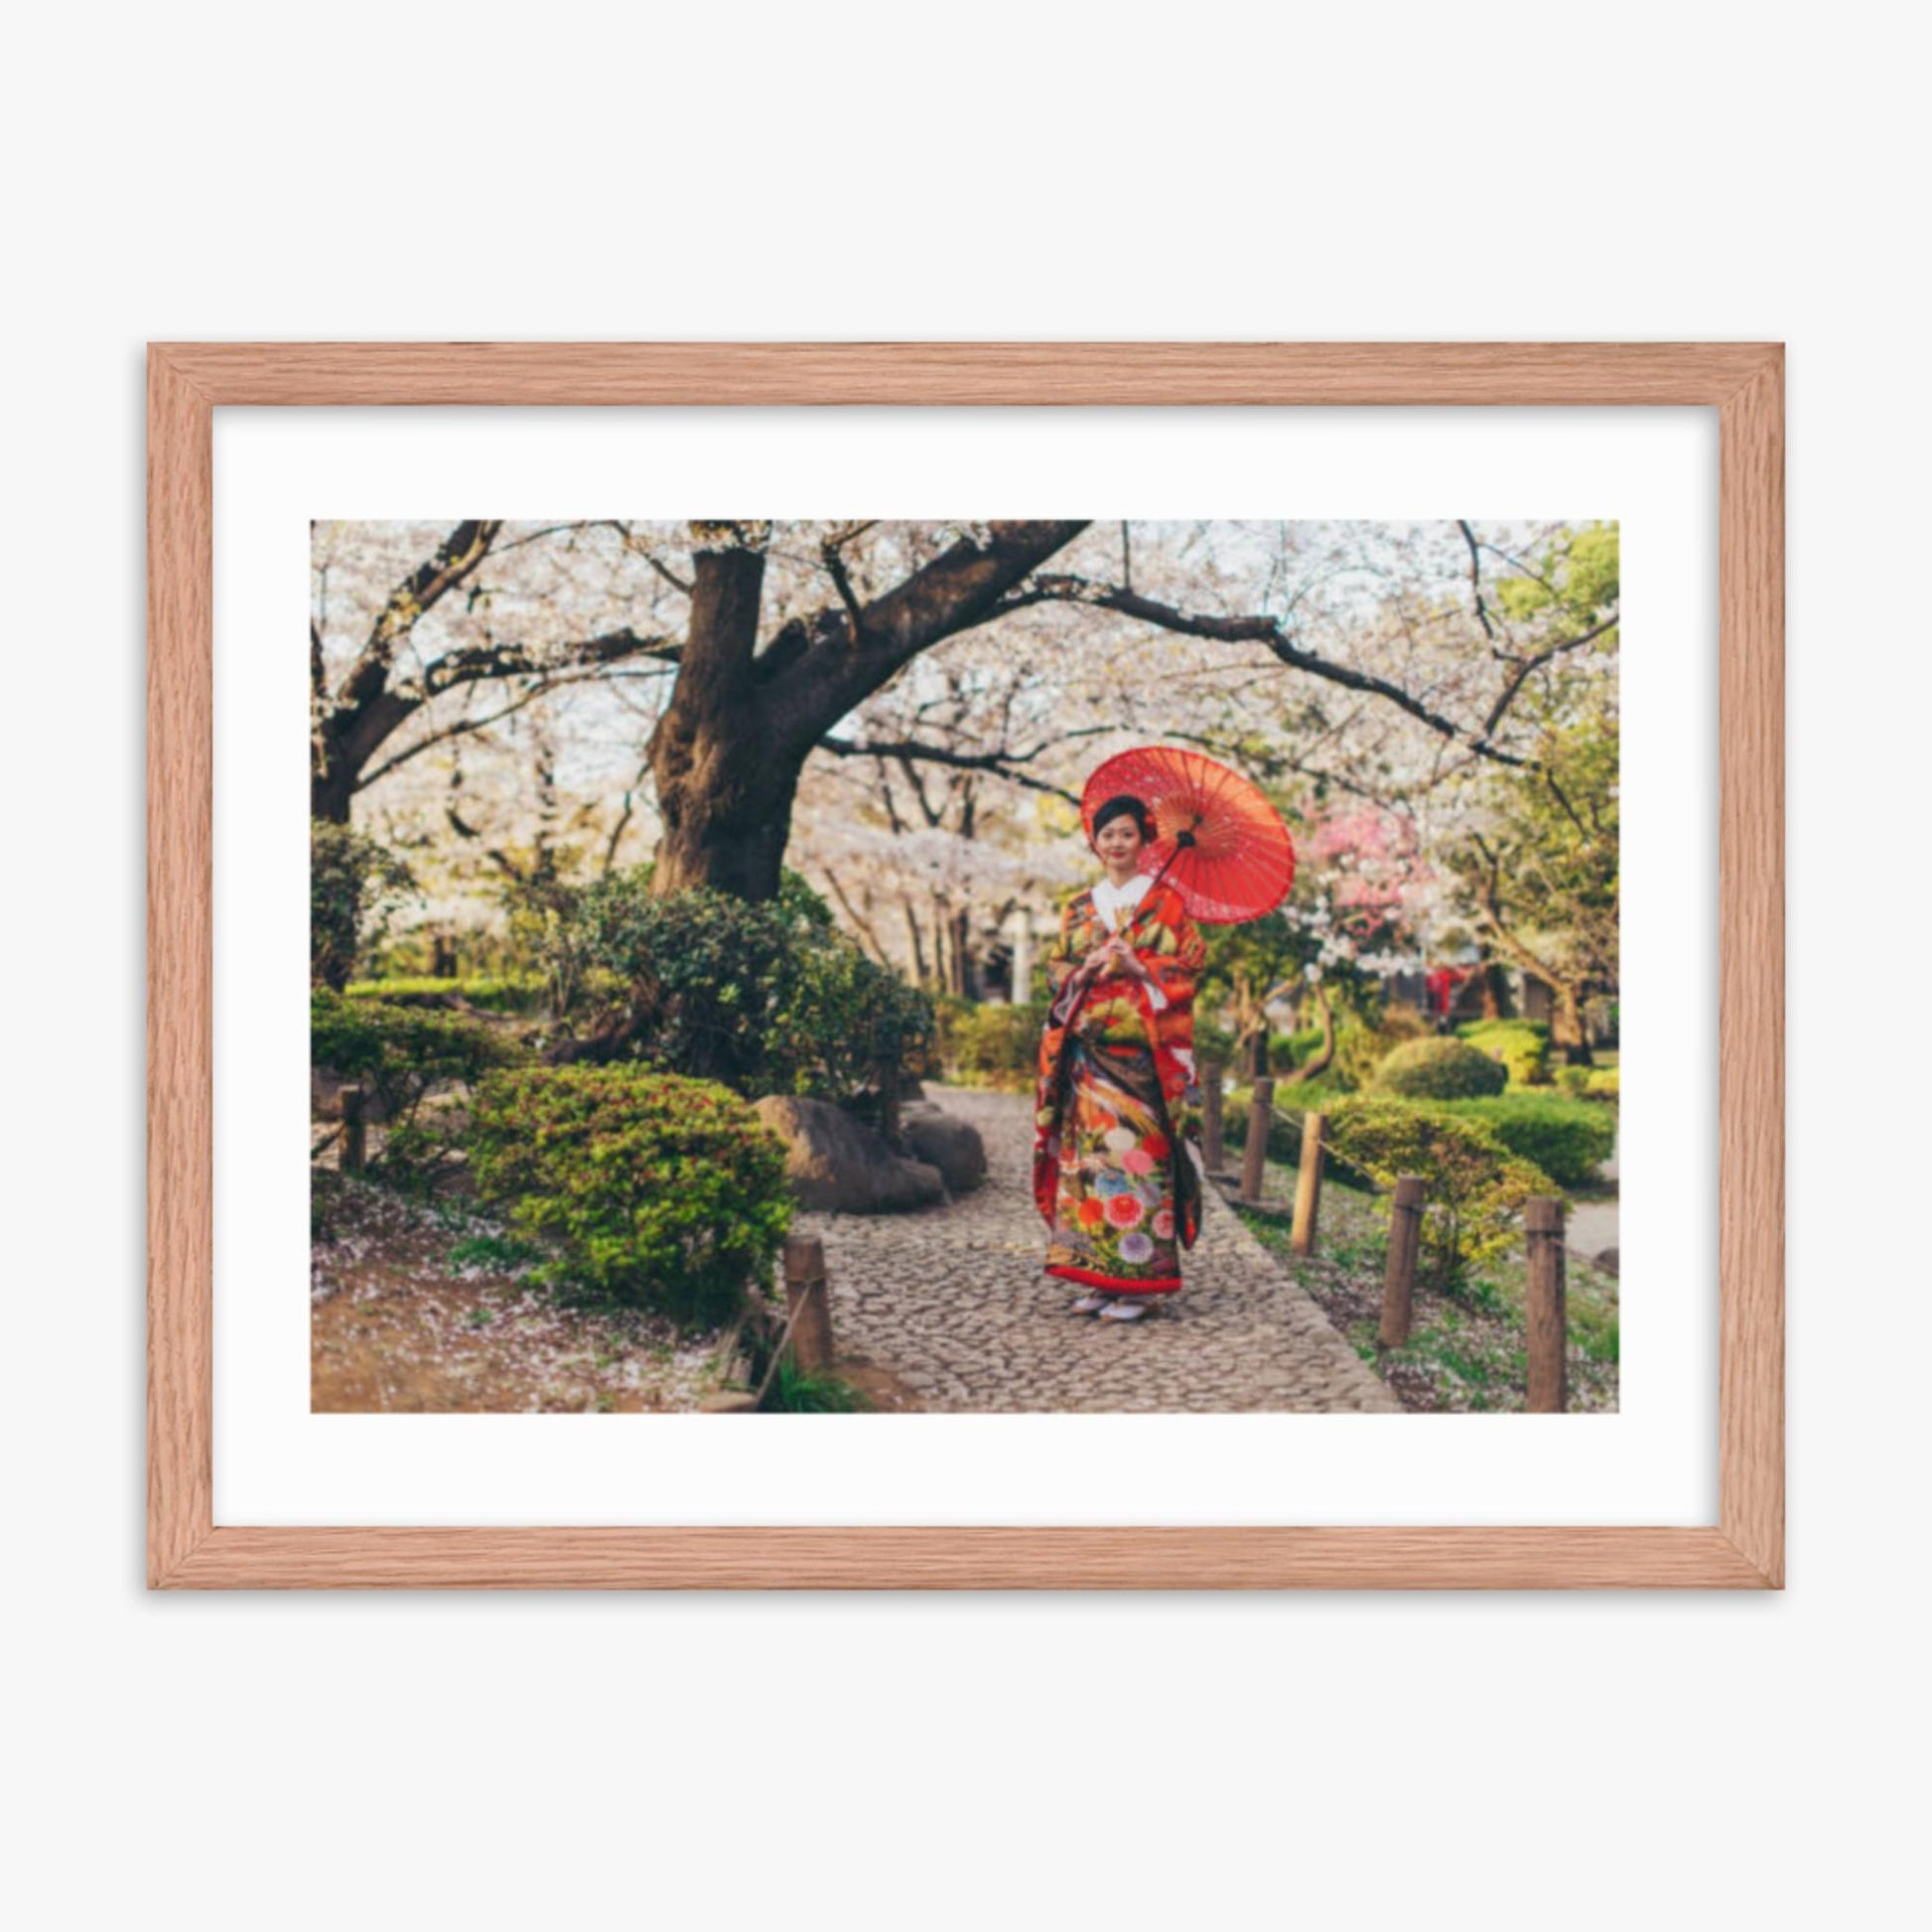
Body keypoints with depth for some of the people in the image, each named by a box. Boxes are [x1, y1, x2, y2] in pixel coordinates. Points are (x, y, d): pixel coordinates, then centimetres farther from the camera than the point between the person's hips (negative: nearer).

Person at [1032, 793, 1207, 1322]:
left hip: (1143, 1051, -4)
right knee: (1089, 1152, 1)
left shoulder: (1166, 900, 5)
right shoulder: (1079, 907, 16)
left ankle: (1141, 1280, -1)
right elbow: (1056, 968, 14)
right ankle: (1099, 1276, 8)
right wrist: (1086, 969, -6)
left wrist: (1137, 967, -14)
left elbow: (1190, 963, -1)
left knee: (1139, 1152, -7)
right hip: (1088, 1050, 4)